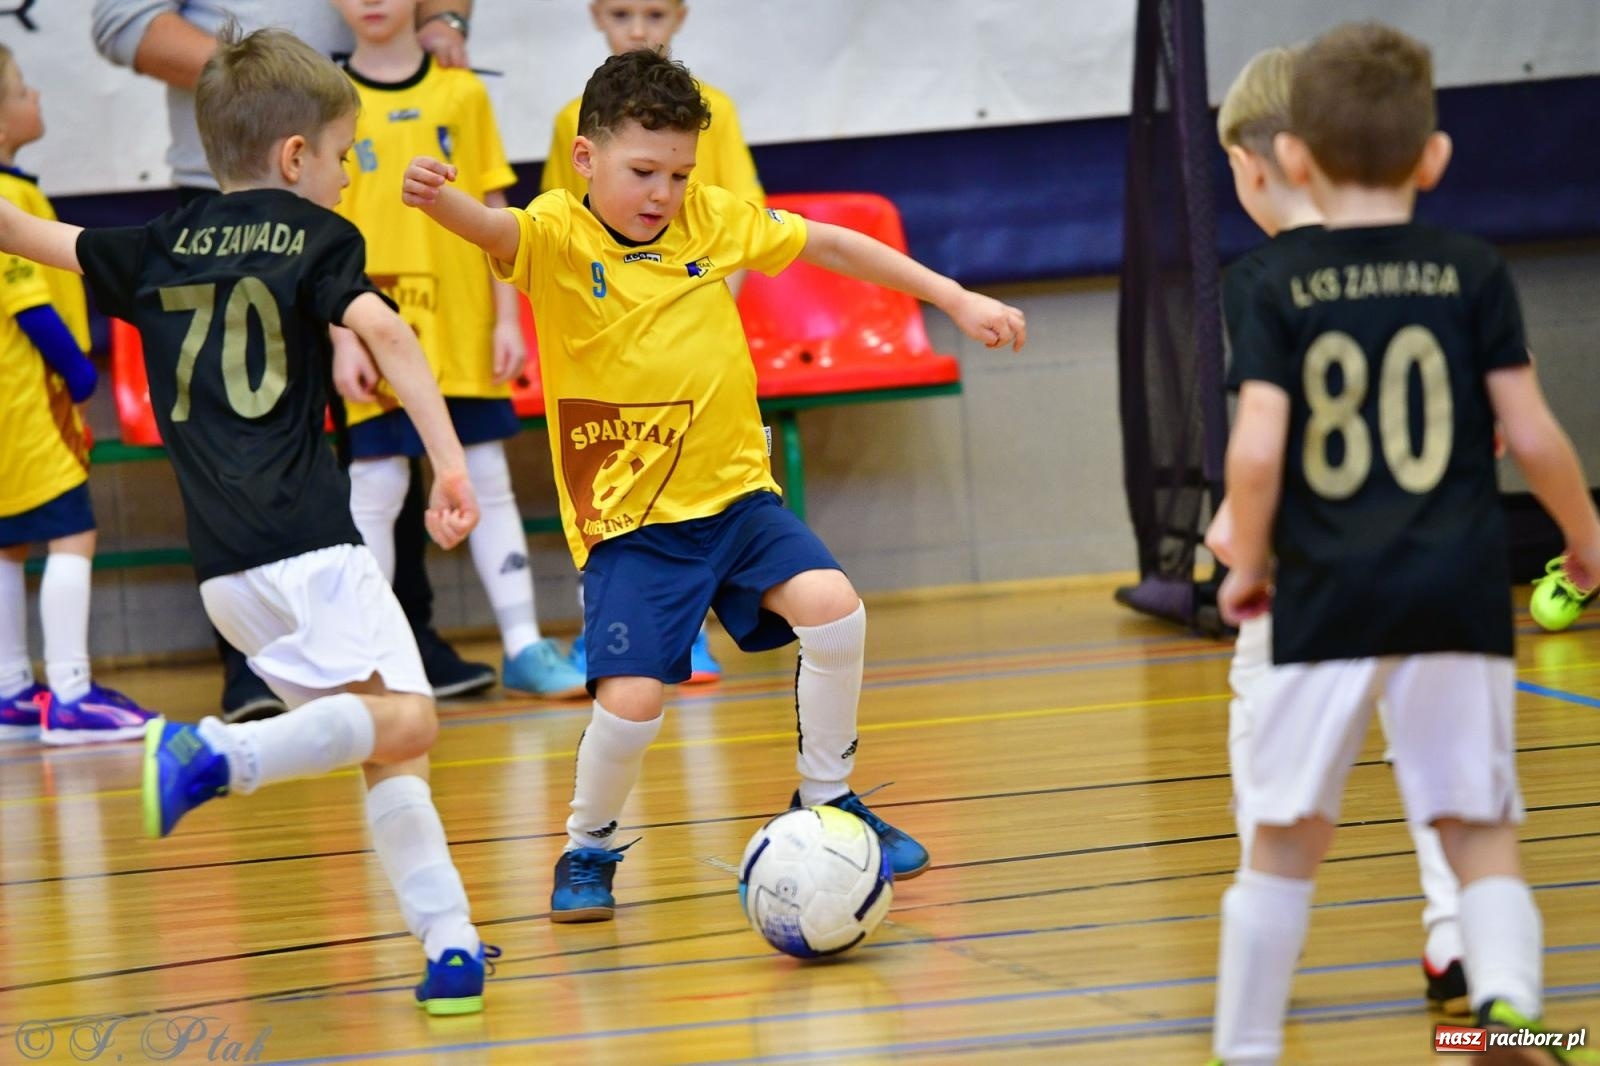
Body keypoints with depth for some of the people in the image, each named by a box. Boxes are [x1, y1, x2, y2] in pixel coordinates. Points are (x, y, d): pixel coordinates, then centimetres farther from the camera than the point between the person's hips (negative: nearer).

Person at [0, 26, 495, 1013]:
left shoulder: (161, 248, 17)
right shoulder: (315, 235, 2)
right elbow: (382, 329, -16)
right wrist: (449, 461, -20)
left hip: (225, 565, 7)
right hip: (304, 541, -6)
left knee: (385, 740, 10)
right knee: (404, 721, -12)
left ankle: (450, 943, 3)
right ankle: (222, 755, -27)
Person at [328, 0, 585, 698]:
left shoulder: (462, 93, 5)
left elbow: (494, 215, 7)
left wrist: (508, 318, 2)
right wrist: (343, 338, -7)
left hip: (465, 336, 2)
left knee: (488, 484, 8)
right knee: (375, 490, 1)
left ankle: (523, 644, 14)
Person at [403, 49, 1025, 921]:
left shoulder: (714, 219, 2)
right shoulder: (557, 236, -11)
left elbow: (830, 245, 13)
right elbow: (493, 229, -33)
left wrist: (956, 299, 14)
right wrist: (439, 200, -57)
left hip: (735, 491, 4)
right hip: (627, 519, -4)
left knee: (833, 610, -18)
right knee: (630, 701, -16)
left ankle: (825, 800, 6)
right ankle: (588, 849, 15)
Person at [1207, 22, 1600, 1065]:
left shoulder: (1281, 287, 0)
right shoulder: (1474, 274, 1)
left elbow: (1256, 451, -8)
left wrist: (1247, 565, 8)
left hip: (1327, 600, 0)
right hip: (1458, 594, 0)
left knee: (1285, 840, 12)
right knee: (1482, 842, 5)